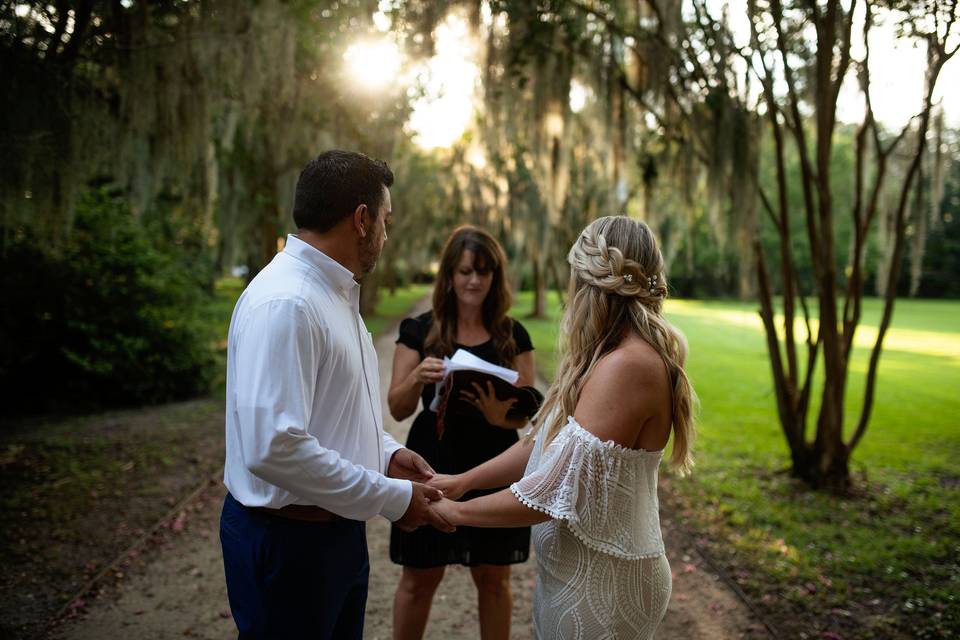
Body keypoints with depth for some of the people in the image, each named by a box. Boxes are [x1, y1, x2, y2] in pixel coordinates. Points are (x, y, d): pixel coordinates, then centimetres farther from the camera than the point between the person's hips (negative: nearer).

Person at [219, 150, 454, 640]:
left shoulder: (337, 294, 9)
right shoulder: (285, 303, -24)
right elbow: (273, 447, -30)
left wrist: (385, 454, 4)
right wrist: (391, 498, -22)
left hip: (337, 527, 9)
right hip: (287, 540, -9)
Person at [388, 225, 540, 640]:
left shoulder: (512, 336, 2)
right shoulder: (419, 331, -1)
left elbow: (526, 411, 0)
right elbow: (397, 409, -2)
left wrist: (500, 415, -22)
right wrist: (418, 377, -23)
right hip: (433, 467, -1)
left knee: (493, 578, 13)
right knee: (420, 577, 9)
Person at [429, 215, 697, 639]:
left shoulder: (627, 365, -25)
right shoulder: (611, 356, 6)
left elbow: (556, 491, -25)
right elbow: (546, 442, 10)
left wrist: (456, 511, -14)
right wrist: (465, 480, 5)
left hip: (599, 582, -8)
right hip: (576, 571, 8)